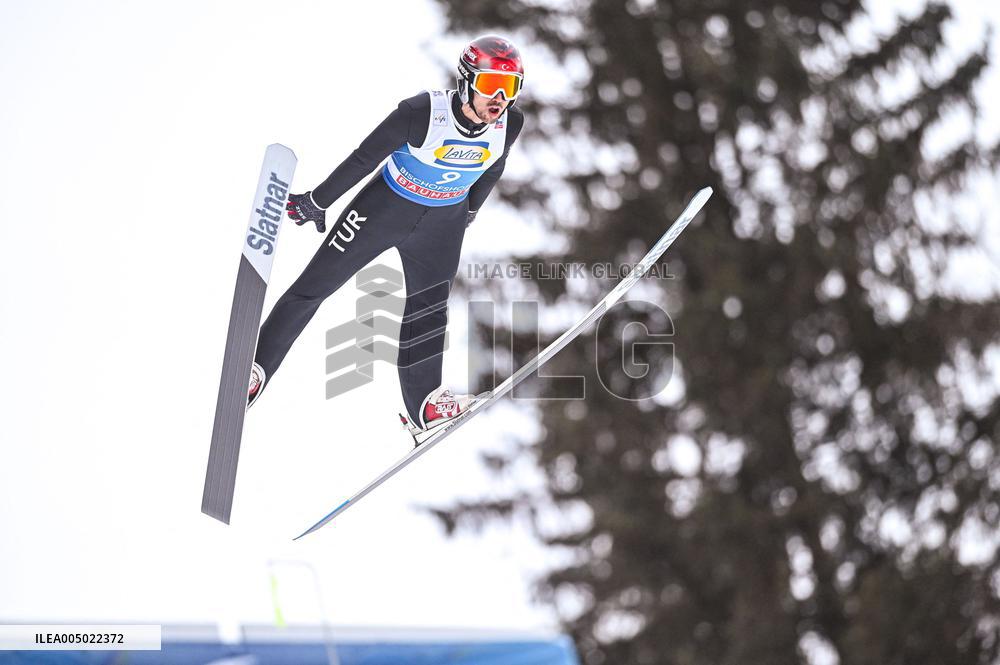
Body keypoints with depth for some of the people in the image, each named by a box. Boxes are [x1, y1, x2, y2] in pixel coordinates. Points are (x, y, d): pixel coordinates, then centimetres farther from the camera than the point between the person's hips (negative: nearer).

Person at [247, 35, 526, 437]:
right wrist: (317, 202, -9)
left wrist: (469, 212, 20)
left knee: (428, 310, 17)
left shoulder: (509, 124, -18)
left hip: (442, 224, 4)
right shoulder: (422, 113, -32)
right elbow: (364, 159, -20)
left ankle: (423, 407, 33)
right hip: (386, 205, -4)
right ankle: (255, 368, 16)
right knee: (314, 285, 2)